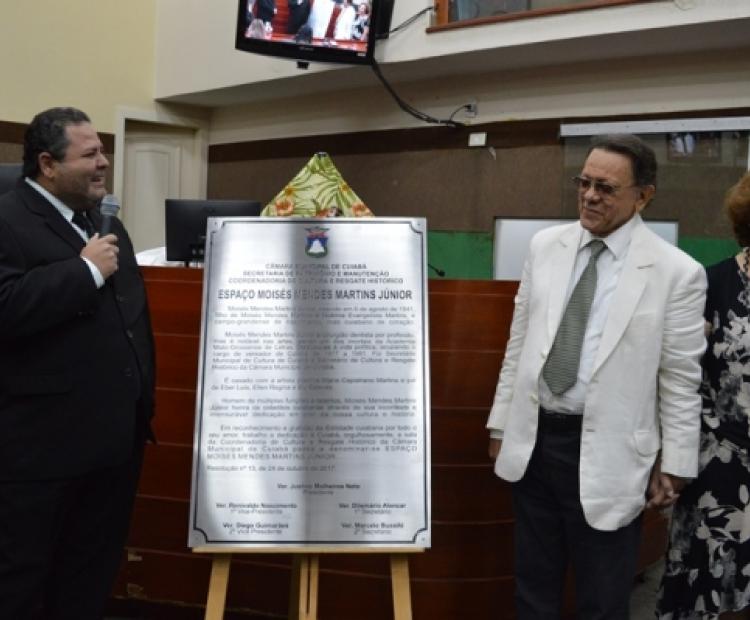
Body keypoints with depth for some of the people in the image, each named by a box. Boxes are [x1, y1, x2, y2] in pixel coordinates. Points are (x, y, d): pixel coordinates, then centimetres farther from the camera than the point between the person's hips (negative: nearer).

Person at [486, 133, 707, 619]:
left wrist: (674, 464, -3)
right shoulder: (546, 245, 3)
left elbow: (681, 380, -6)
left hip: (605, 454, -4)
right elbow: (520, 342, 8)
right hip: (533, 439, 4)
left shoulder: (677, 272, -10)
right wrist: (501, 421, 10)